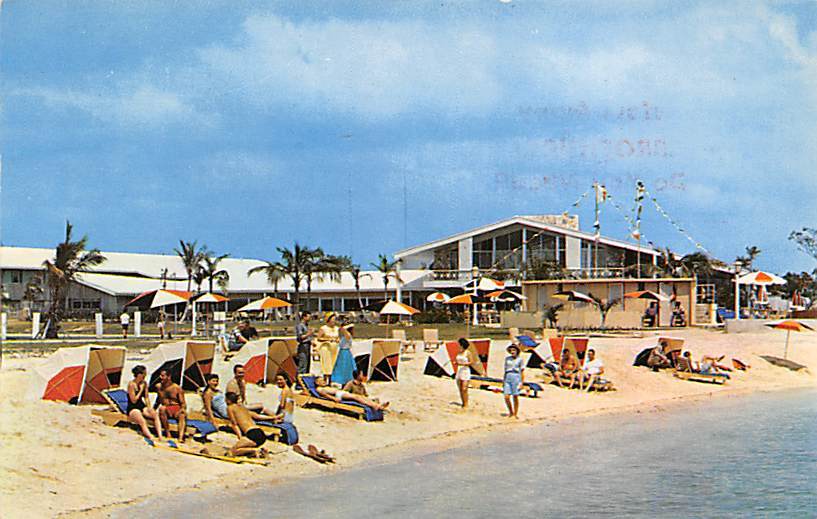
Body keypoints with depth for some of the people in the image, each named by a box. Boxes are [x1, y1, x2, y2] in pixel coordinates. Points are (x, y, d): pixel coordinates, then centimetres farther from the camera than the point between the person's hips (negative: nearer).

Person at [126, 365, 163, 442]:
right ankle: (151, 438, -49)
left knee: (156, 415, -24)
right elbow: (134, 400, -12)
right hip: (133, 409, -6)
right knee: (142, 421, -35)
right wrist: (141, 390, -11)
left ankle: (160, 435, -33)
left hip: (142, 407, 6)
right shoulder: (131, 384, -13)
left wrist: (149, 407, -4)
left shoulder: (144, 384, 8)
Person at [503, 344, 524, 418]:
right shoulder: (507, 359, 12)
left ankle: (515, 414, 8)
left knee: (515, 397, -3)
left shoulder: (520, 359, 1)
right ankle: (511, 412, 13)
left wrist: (521, 383, -6)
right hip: (508, 378, 3)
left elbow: (522, 372, 1)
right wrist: (503, 380, 15)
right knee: (506, 397, -7)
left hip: (516, 378, -3)